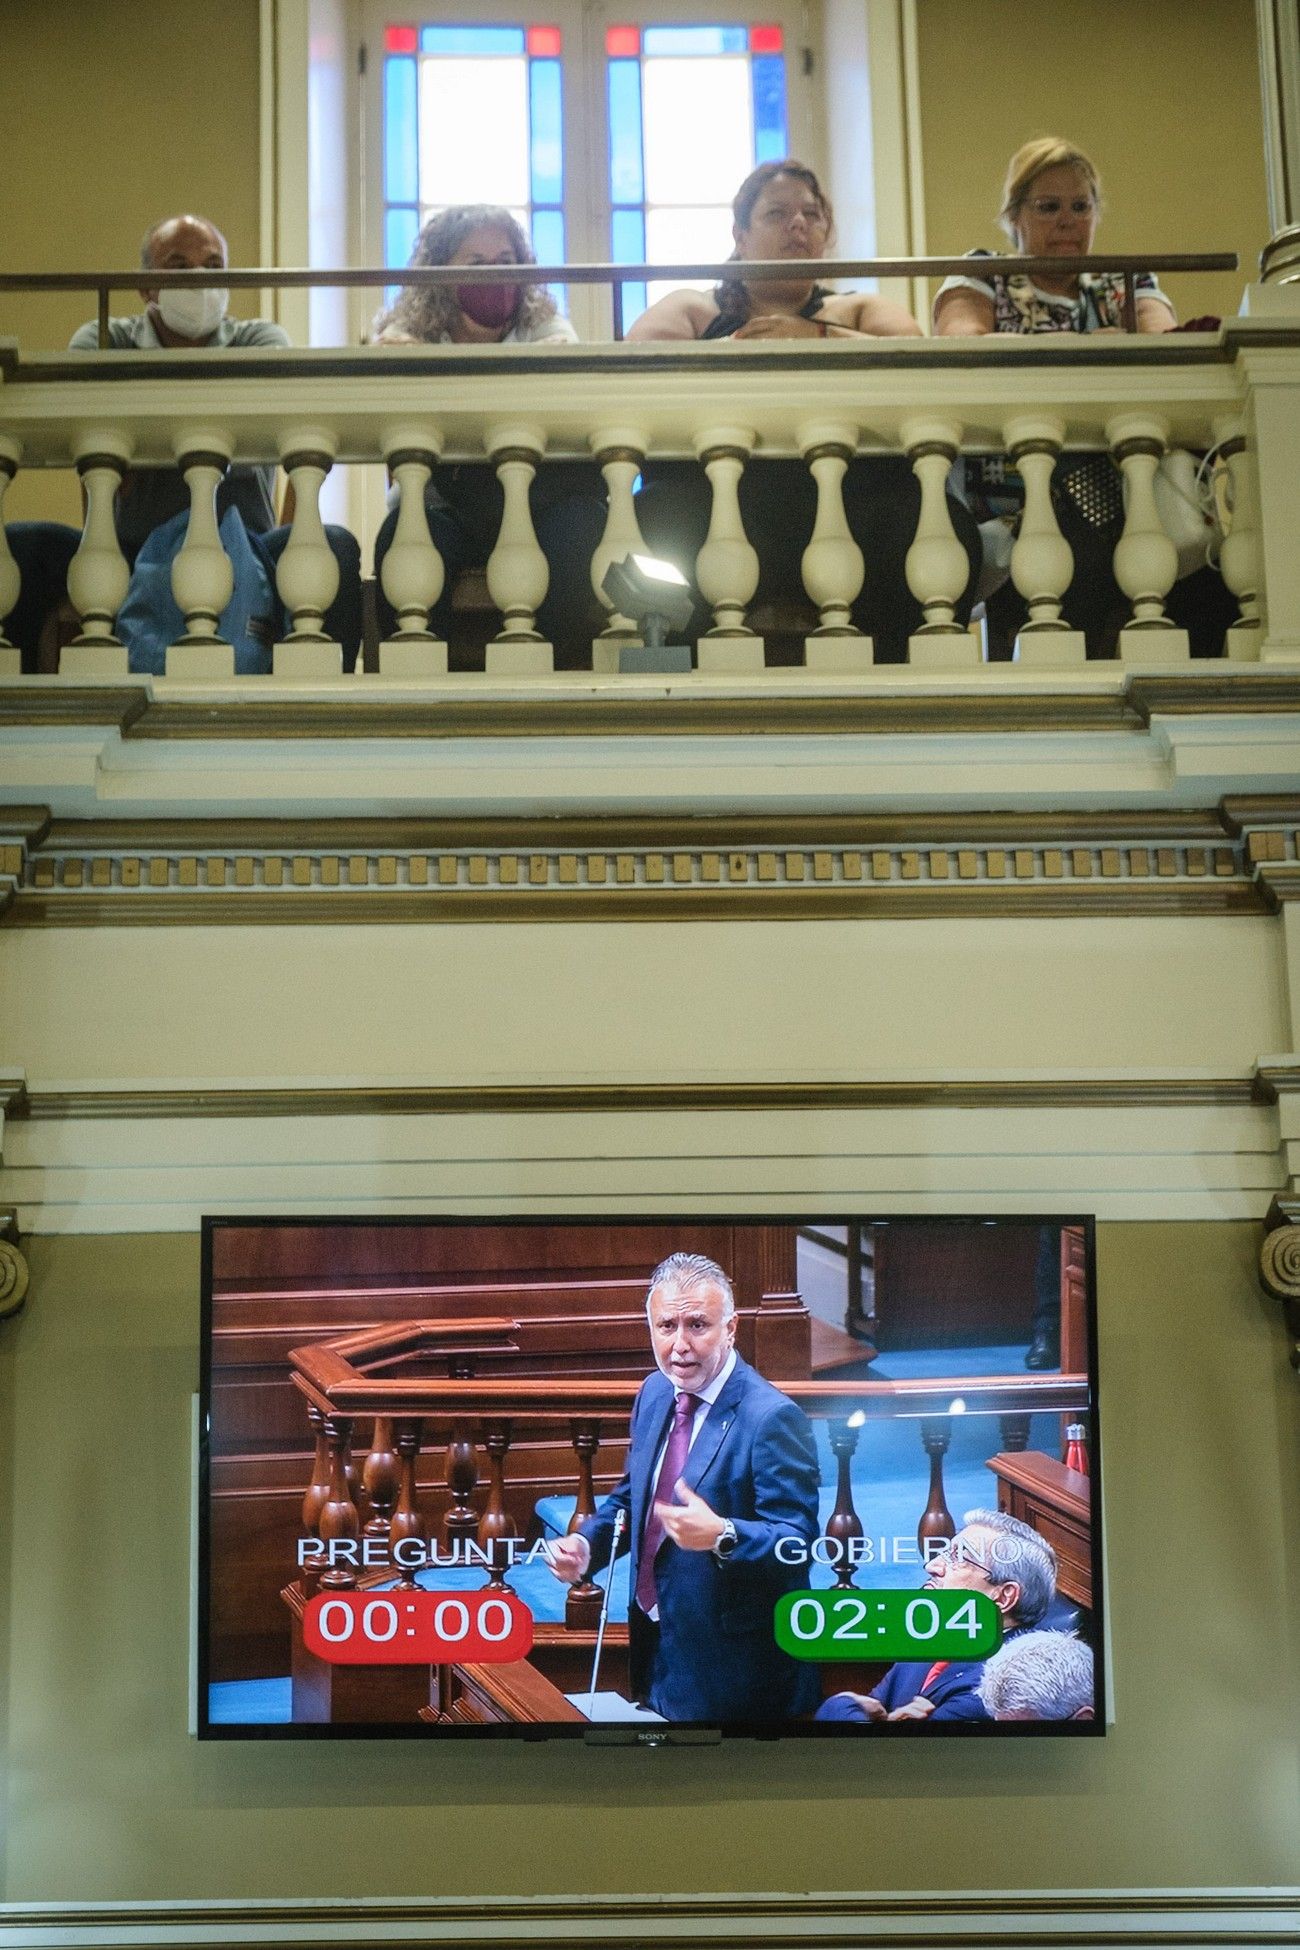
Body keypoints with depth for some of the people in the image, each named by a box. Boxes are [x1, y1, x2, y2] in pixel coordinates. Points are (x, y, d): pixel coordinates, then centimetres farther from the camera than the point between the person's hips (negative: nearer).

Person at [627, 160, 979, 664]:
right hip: (714, 503, -1)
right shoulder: (693, 309, 28)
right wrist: (737, 346, -2)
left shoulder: (858, 310, 30)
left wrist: (815, 335, -2)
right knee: (657, 518, -36)